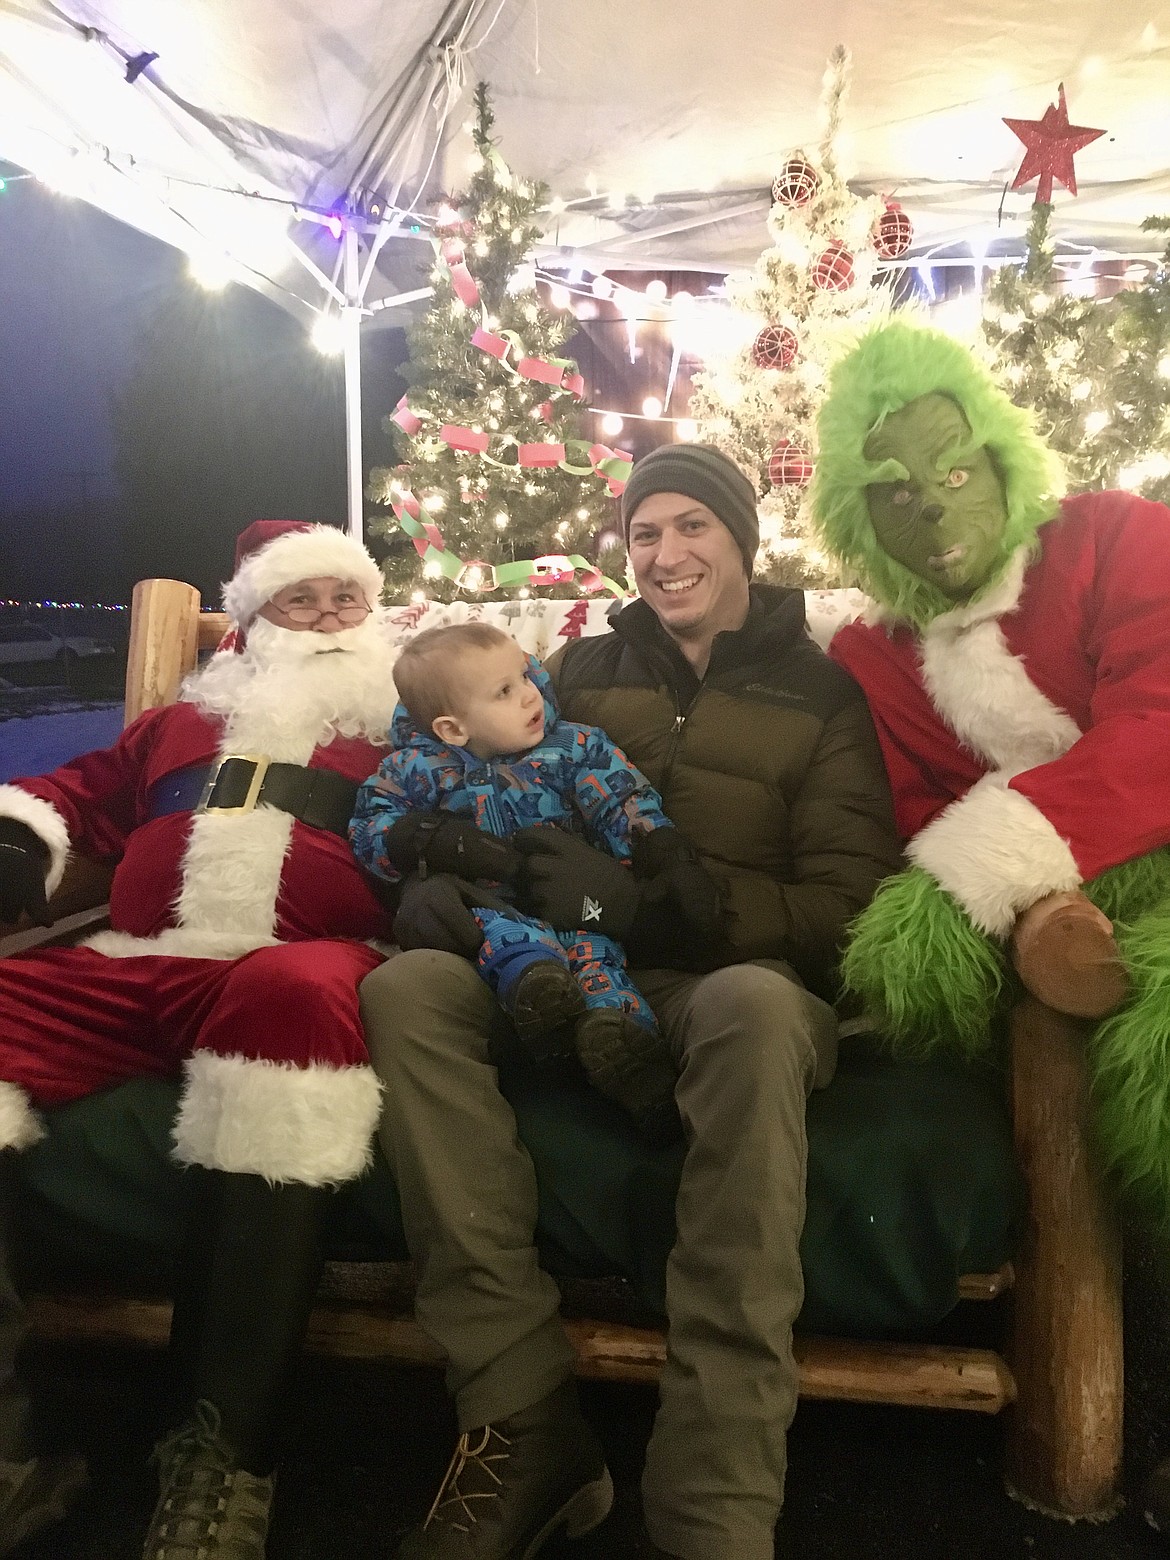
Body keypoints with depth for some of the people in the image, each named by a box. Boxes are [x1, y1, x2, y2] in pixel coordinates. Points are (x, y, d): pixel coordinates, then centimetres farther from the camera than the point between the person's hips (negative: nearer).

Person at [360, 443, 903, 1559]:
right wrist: (444, 870, -10)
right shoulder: (582, 671, 18)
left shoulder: (817, 694, 8)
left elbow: (848, 903, -2)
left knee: (756, 1007, -39)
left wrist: (673, 902, -18)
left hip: (735, 980, -3)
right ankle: (525, 1424, -26)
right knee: (404, 989, -26)